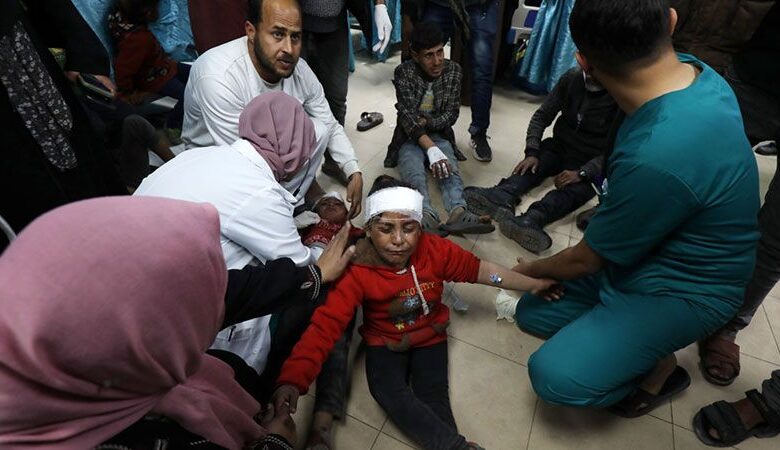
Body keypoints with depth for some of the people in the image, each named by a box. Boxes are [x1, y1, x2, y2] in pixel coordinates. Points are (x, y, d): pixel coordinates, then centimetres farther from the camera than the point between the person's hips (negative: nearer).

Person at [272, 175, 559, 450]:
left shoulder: (436, 250, -19)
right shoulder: (357, 271, -27)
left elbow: (479, 269, -5)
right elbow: (326, 324, -32)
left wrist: (532, 285, 1)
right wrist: (293, 379, -44)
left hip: (430, 336, 2)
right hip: (384, 341, -2)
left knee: (433, 395, -15)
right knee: (390, 395, -23)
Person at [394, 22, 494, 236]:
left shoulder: (453, 70, 0)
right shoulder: (404, 72, -10)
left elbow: (451, 114, -1)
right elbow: (407, 116, -23)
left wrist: (425, 122, -19)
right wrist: (430, 148, -37)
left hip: (439, 136, 2)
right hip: (411, 138, -1)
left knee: (449, 167, -32)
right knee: (413, 172, -35)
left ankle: (458, 212, -58)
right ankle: (427, 217, -60)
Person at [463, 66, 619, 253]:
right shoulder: (572, 78, -4)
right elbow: (542, 116, -3)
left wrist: (581, 173, -30)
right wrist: (532, 153, -17)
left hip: (590, 165, -4)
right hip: (559, 147, 4)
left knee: (574, 189, -34)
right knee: (531, 167, -26)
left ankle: (531, 220, -63)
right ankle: (501, 198, -57)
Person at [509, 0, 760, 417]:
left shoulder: (658, 157, -38)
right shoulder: (693, 69, -11)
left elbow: (585, 260, -20)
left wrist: (530, 268, -1)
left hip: (684, 290, -8)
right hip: (636, 254, 8)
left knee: (554, 375, -22)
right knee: (531, 313, 10)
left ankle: (660, 366, 5)